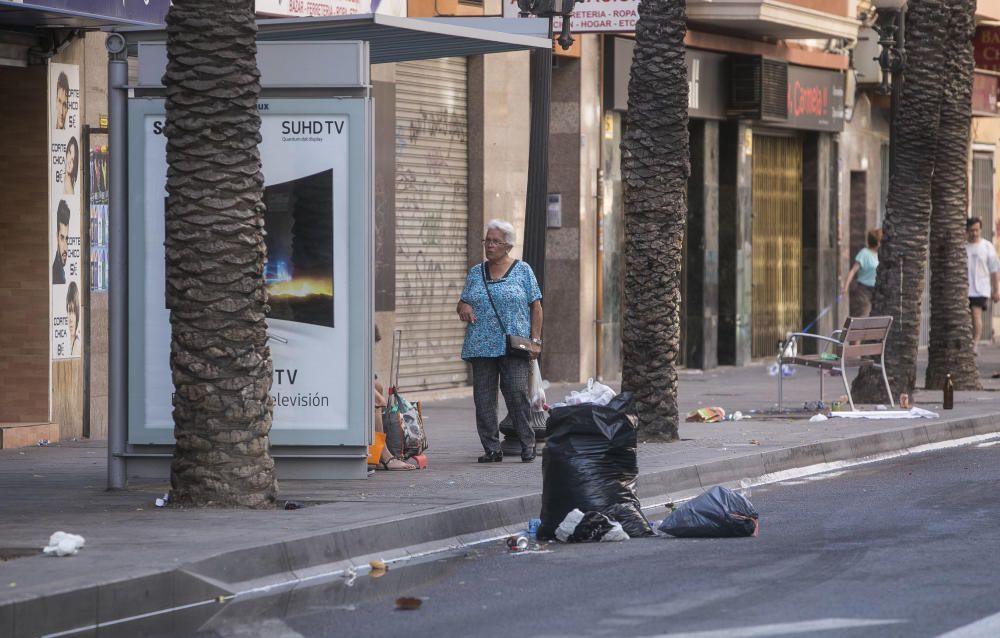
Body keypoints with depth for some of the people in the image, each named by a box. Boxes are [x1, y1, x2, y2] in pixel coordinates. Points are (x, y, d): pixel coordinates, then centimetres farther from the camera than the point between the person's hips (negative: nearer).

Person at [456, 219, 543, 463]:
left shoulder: (522, 271, 6)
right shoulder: (476, 273, 15)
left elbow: (536, 306, 4)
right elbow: (462, 304, 21)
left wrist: (535, 340, -4)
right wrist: (463, 307, -4)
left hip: (514, 345, -4)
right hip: (481, 347, 4)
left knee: (518, 395, -10)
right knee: (483, 398, 0)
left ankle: (528, 446, -2)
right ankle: (491, 449, 5)